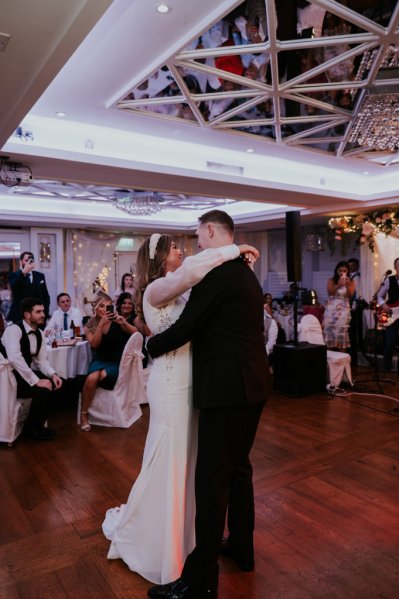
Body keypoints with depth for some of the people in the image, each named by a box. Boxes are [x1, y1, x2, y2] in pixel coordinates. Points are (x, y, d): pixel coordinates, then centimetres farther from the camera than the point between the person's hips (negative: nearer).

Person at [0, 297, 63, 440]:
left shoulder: (39, 334, 6)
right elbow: (15, 358, -33)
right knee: (43, 390, -24)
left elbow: (42, 360, 6)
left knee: (55, 384, -7)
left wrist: (53, 374, -15)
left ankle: (38, 425, 9)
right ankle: (31, 428, -1)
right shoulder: (14, 329, -20)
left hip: (24, 374, 8)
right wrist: (36, 381, -33)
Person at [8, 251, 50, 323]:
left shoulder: (40, 276, 14)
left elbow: (46, 296, 15)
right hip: (20, 316, -3)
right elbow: (13, 287, -20)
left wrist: (45, 312, 3)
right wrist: (24, 272, -31)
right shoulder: (14, 275, 3)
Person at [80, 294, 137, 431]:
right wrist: (101, 324, -26)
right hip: (99, 361, 1)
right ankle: (83, 414, -11)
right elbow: (94, 344, -15)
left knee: (103, 375, -34)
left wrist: (125, 324, -29)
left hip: (116, 362, -1)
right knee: (92, 378, -31)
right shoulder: (89, 326, 3)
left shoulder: (116, 322, -3)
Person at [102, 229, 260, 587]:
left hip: (187, 382, 9)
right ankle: (129, 529, 28)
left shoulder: (179, 293, 12)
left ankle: (181, 531, 39)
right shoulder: (156, 290, -17)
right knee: (168, 463, 5)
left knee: (186, 459, 19)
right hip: (172, 385, -9)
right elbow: (190, 269, -34)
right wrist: (234, 249, -24)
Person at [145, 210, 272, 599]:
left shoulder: (217, 272, -16)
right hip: (252, 385, 10)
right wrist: (174, 341, 17)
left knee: (211, 479, 0)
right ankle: (241, 548, 38)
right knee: (238, 468, 21)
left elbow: (185, 327, -16)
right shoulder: (246, 274, 14)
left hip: (227, 390, -10)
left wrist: (151, 346, 3)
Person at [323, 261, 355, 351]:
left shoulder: (351, 282, 5)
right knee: (329, 331, -4)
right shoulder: (331, 280, 4)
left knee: (341, 333, -6)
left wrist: (347, 285, -20)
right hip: (331, 309, 0)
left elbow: (350, 295, -5)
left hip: (344, 310, 0)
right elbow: (329, 292, -8)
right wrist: (338, 285, -21)